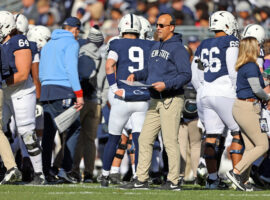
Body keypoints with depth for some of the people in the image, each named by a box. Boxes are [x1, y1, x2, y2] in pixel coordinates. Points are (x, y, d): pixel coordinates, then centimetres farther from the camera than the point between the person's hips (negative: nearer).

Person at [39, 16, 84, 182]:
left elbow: (41, 73, 21)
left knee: (48, 132, 6)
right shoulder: (71, 43, -2)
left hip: (46, 89, 7)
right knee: (72, 129, -4)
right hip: (63, 90, -7)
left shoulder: (48, 45, 22)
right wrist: (79, 94, -14)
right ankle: (67, 169, -10)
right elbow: (71, 69, -13)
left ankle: (45, 170, 2)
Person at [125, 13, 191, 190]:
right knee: (145, 140, 6)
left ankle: (173, 181, -1)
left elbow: (186, 75, -17)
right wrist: (136, 75, 10)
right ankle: (142, 179, 10)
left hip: (171, 100, -9)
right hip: (155, 101, 9)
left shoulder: (178, 49, -11)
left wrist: (166, 85, -25)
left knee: (170, 141, -6)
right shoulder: (156, 47, 17)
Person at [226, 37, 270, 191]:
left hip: (241, 107, 10)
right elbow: (257, 89, -19)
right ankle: (236, 172, -10)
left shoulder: (243, 66, 15)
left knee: (250, 147, 10)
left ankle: (243, 181, 9)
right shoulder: (251, 66, -15)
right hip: (248, 109, -10)